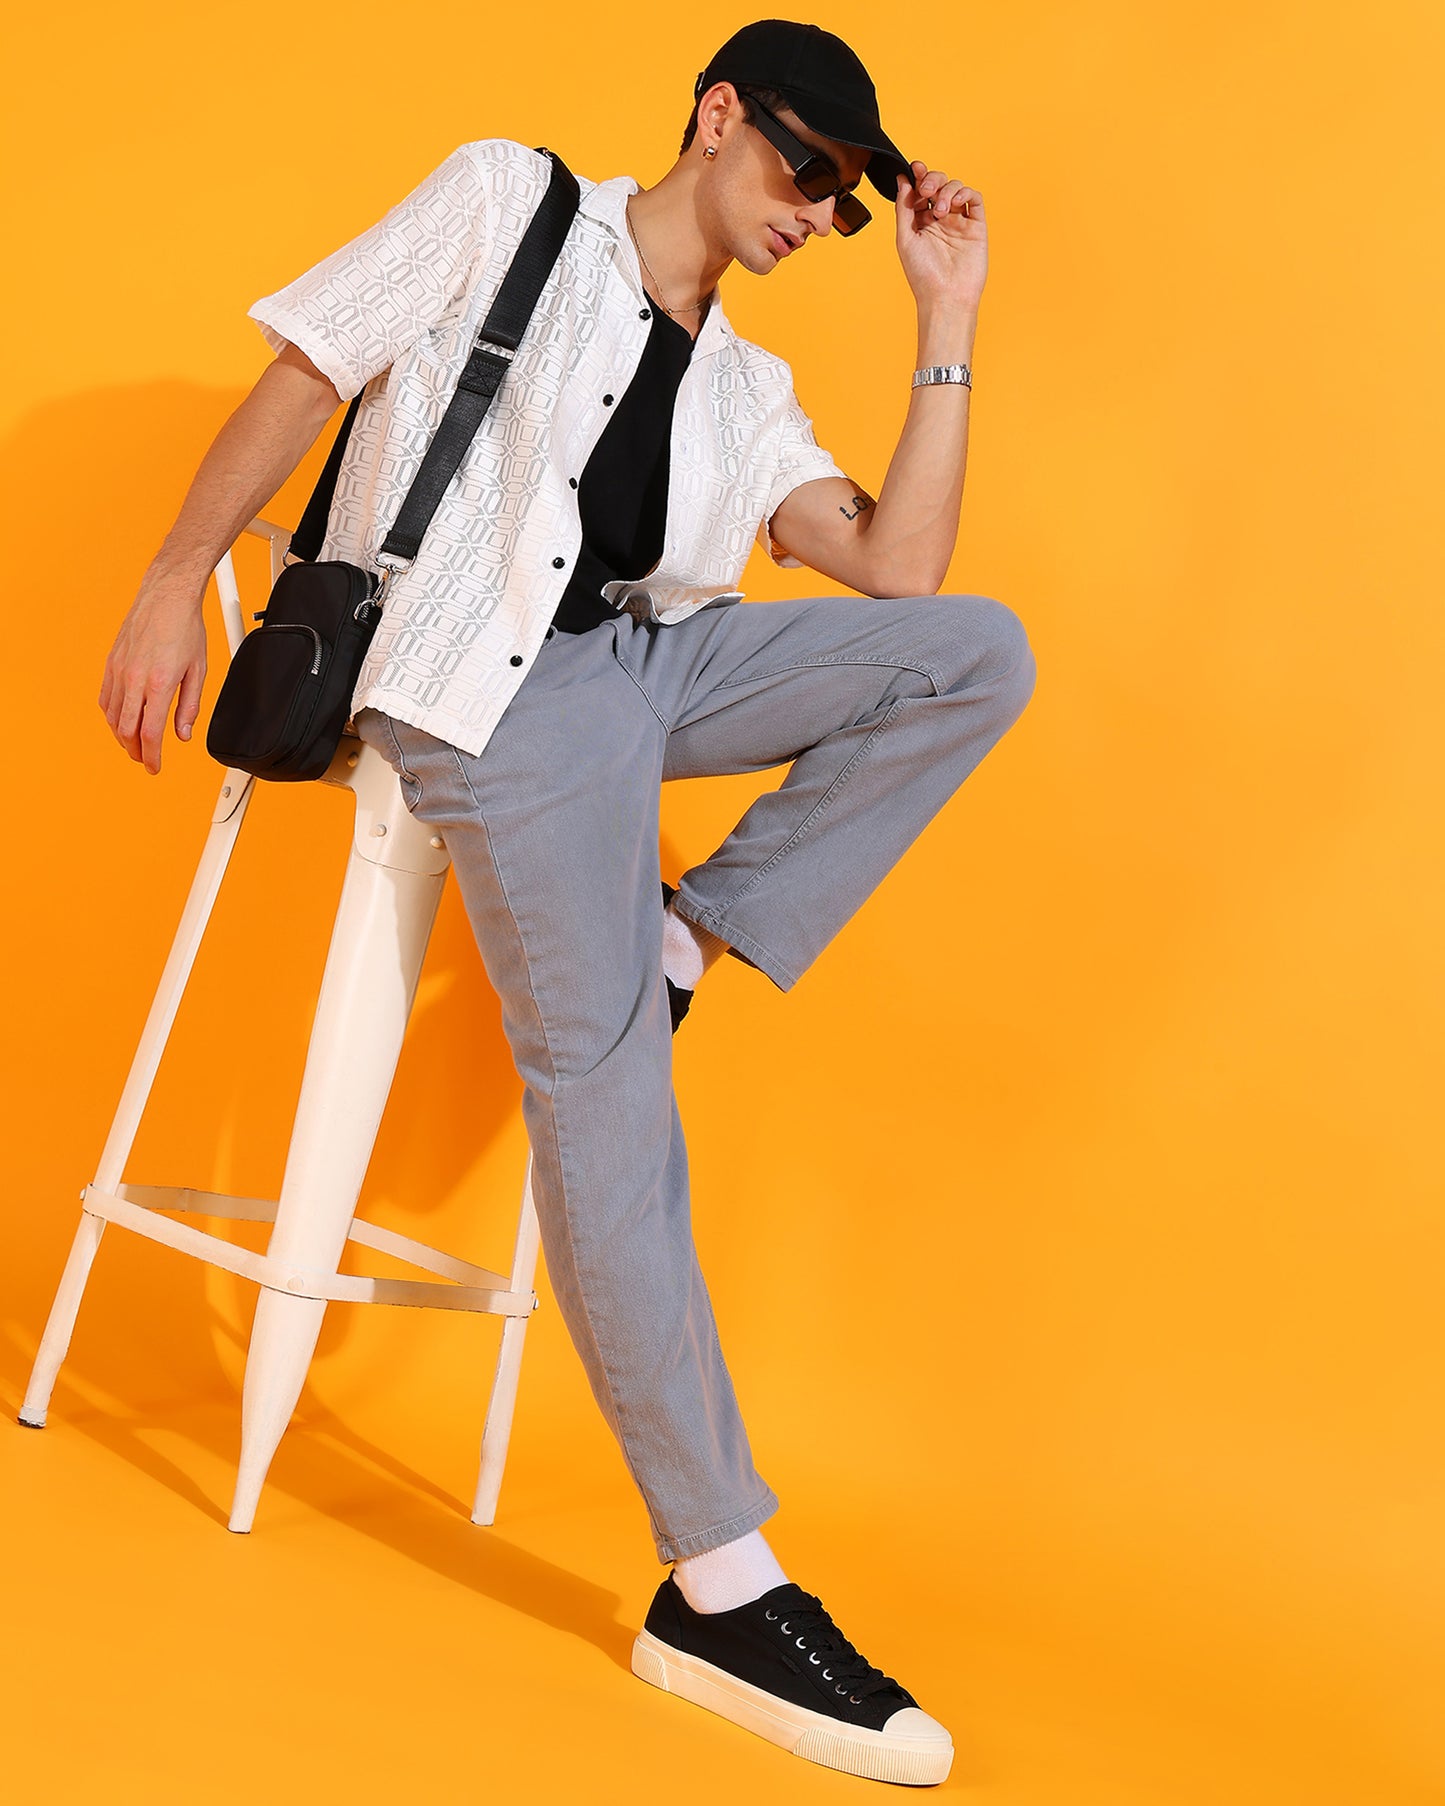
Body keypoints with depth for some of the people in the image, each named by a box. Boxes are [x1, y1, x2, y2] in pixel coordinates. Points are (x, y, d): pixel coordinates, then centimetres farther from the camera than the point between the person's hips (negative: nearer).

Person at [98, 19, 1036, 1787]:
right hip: (489, 680, -6)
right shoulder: (504, 202, 10)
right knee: (601, 1092, -15)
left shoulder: (746, 390, 22)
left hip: (649, 662, 7)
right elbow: (304, 374, 5)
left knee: (977, 652, -10)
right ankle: (717, 1587, -15)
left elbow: (895, 570, 10)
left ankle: (681, 935, -8)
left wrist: (946, 327, 11)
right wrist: (174, 578, -5)